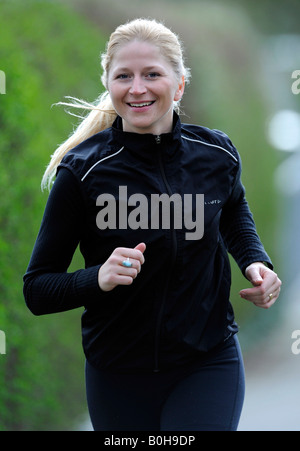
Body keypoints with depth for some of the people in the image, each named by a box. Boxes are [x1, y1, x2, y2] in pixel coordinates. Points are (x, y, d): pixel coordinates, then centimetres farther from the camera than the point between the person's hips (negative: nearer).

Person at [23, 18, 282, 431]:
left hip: (209, 365, 1)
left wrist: (255, 262, 1)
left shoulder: (216, 153, -5)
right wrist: (98, 279, -29)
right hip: (119, 378, -1)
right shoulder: (82, 170, -14)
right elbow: (37, 289, -11)